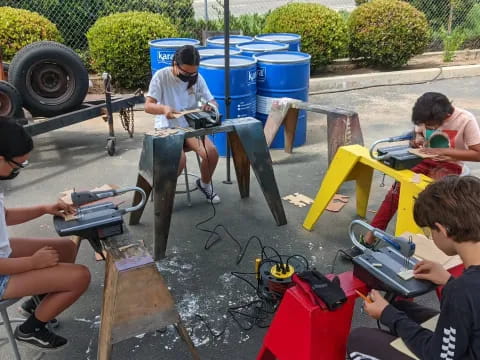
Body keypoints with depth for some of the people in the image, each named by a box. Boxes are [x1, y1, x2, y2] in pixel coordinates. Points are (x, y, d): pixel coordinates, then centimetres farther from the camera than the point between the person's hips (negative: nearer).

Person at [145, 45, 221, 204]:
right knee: (179, 159, -31)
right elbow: (148, 106, -17)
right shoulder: (161, 76, -13)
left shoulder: (197, 78, -3)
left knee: (212, 153, -21)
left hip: (190, 127, 4)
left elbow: (213, 102, 0)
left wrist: (210, 106, -26)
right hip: (167, 129, -3)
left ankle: (204, 183, 10)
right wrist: (164, 108, -40)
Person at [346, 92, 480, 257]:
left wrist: (443, 151, -24)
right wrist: (417, 140, -11)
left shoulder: (466, 120, -20)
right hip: (425, 160, 4)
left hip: (449, 166, -3)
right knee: (398, 187, -23)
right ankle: (369, 238, -23)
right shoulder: (427, 118, -8)